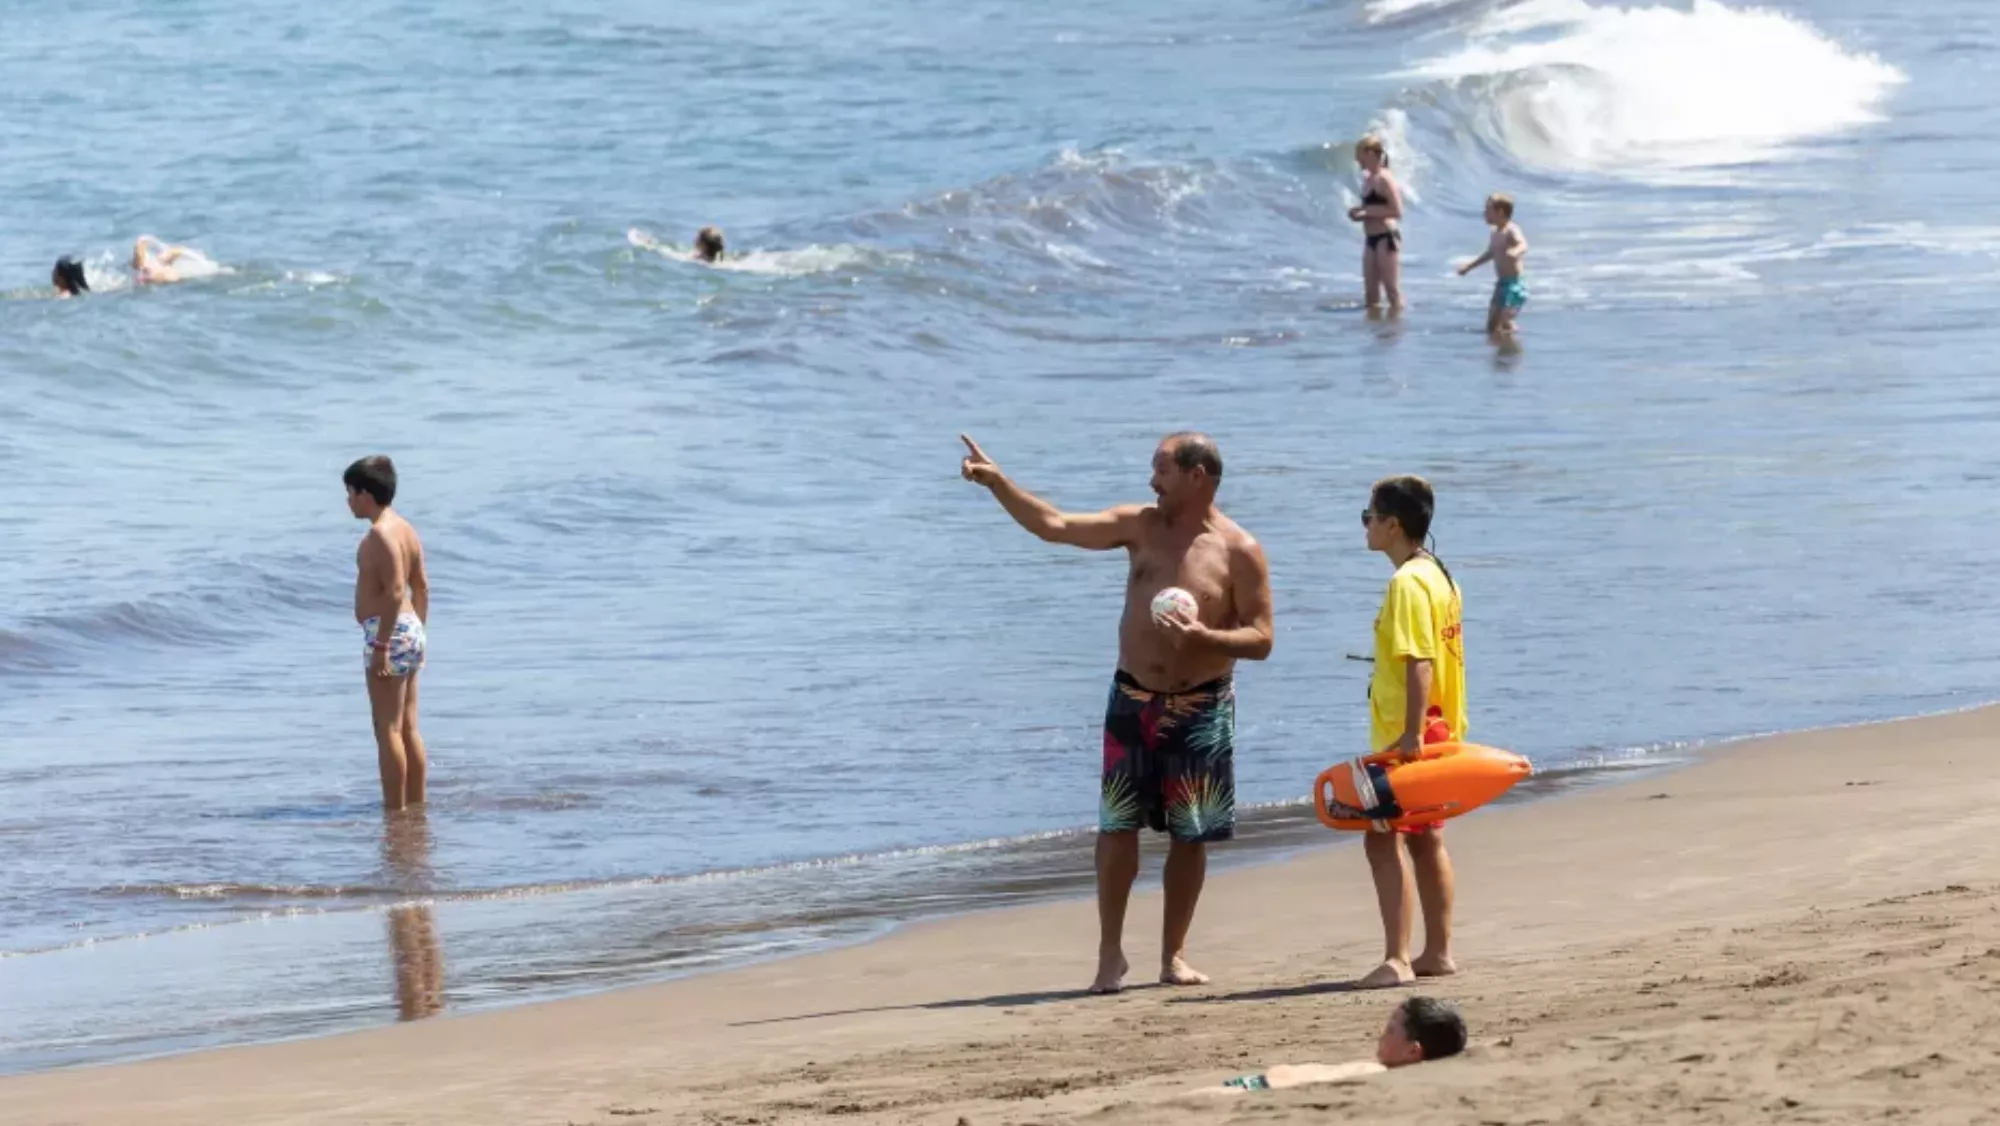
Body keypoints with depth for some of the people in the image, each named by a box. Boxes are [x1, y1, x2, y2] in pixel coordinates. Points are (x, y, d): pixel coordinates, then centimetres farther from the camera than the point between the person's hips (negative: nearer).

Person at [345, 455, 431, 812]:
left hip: (388, 633, -10)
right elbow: (421, 588, 18)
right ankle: (416, 806, 16)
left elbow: (394, 592, -23)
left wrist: (381, 646, -23)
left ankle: (395, 810, -6)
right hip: (412, 633, 10)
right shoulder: (405, 529, 14)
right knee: (408, 729, 13)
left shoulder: (380, 535, -16)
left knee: (388, 729, -6)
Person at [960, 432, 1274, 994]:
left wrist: (1205, 637, -24)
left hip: (1201, 710, -2)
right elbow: (1053, 525, 3)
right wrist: (996, 481, -6)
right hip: (1133, 701, 2)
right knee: (1117, 827, -3)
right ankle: (1110, 954, 3)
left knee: (1191, 835, 3)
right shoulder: (1142, 526, 3)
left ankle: (1174, 954, 15)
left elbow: (1261, 640, -8)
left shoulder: (1240, 552, -7)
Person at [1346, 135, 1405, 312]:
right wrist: (1359, 213, 5)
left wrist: (1366, 212, -17)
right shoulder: (1368, 179, 15)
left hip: (1386, 238, -10)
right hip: (1371, 239, 10)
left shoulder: (1384, 179, -12)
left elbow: (1396, 211, -17)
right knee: (1371, 291, 10)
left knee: (1392, 290, -7)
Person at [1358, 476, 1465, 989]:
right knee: (1425, 839, 16)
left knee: (1384, 838, -13)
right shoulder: (1439, 576, 14)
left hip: (1405, 737, -11)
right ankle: (1438, 952, 22)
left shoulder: (1408, 582, -16)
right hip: (1438, 730, 11)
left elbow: (1419, 662, -23)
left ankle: (1396, 959, -20)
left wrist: (1411, 734, -26)